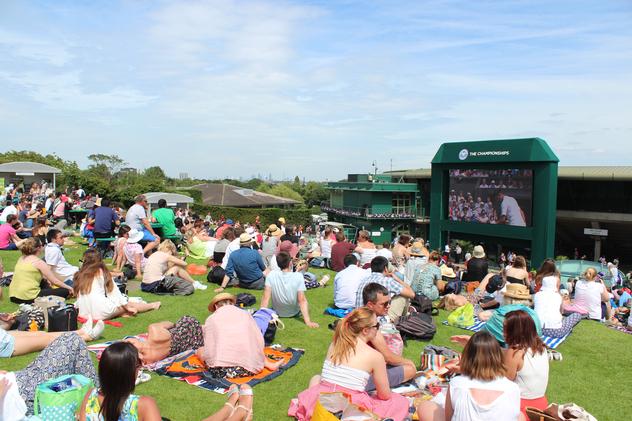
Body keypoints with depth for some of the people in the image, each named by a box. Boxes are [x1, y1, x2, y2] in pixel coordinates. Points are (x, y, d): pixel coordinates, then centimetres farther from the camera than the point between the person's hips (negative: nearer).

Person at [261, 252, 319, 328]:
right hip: (294, 313, -2)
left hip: (277, 313, 2)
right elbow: (302, 300, -26)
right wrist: (308, 321, -23)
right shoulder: (298, 276, -23)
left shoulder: (271, 275, -19)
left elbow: (266, 298, -22)